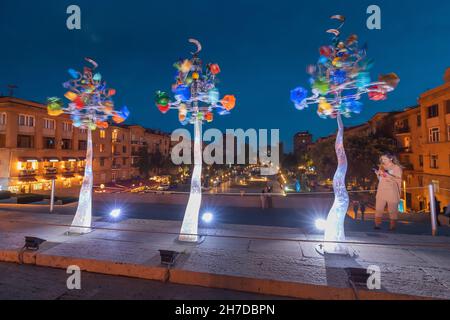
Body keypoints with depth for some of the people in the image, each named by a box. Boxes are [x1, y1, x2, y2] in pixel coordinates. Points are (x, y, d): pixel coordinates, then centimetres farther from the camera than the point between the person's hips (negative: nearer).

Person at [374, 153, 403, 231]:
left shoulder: (396, 167, 3)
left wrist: (389, 175, -17)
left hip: (391, 191, -4)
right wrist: (378, 174, 2)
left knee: (392, 209, -2)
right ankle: (377, 224, -2)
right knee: (379, 208, -3)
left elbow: (398, 180, -6)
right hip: (381, 191, 4)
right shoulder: (382, 167, 16)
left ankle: (393, 225, 6)